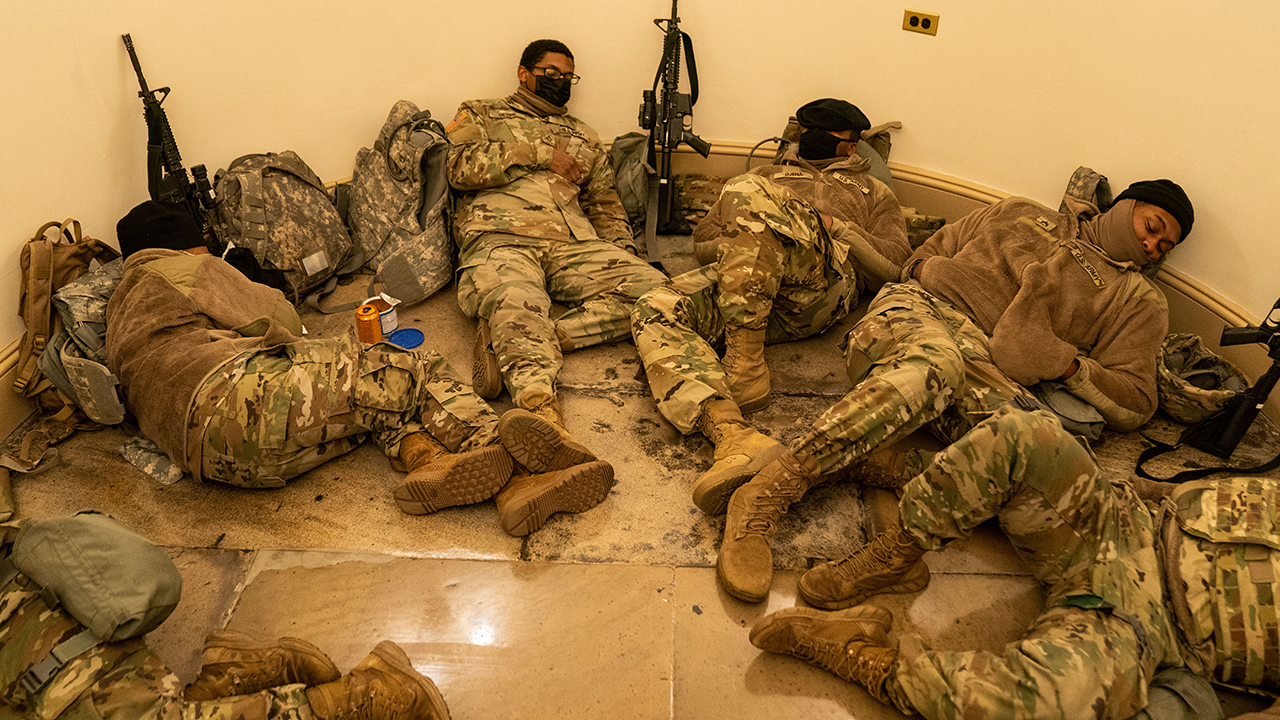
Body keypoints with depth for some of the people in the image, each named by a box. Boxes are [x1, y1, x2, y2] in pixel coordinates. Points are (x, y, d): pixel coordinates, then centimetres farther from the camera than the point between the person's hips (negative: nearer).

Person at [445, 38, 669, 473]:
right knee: (515, 303, -39)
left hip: (574, 244, 4)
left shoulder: (583, 138, 35)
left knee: (652, 287, -25)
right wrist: (539, 154, 1)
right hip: (501, 239, -3)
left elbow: (605, 203, 31)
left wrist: (620, 253, 10)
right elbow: (460, 168, 4)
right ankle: (542, 413, -62)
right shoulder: (481, 116, 24)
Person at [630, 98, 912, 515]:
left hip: (825, 282, -3)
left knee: (751, 193, -32)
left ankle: (744, 368, -33)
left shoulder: (872, 192, 35)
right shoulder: (771, 175, 42)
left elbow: (893, 265, 16)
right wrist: (742, 242, 6)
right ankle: (734, 436, -50)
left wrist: (831, 225, 4)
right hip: (743, 283, 3)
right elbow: (704, 233, 29)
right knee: (654, 313, -29)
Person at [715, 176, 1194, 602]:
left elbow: (1134, 405, 12)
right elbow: (922, 257, 29)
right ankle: (768, 492, -48)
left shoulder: (1138, 302, 23)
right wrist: (935, 272, 4)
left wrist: (1065, 361, -5)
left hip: (989, 370, 1)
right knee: (937, 363, -40)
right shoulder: (1021, 214, 27)